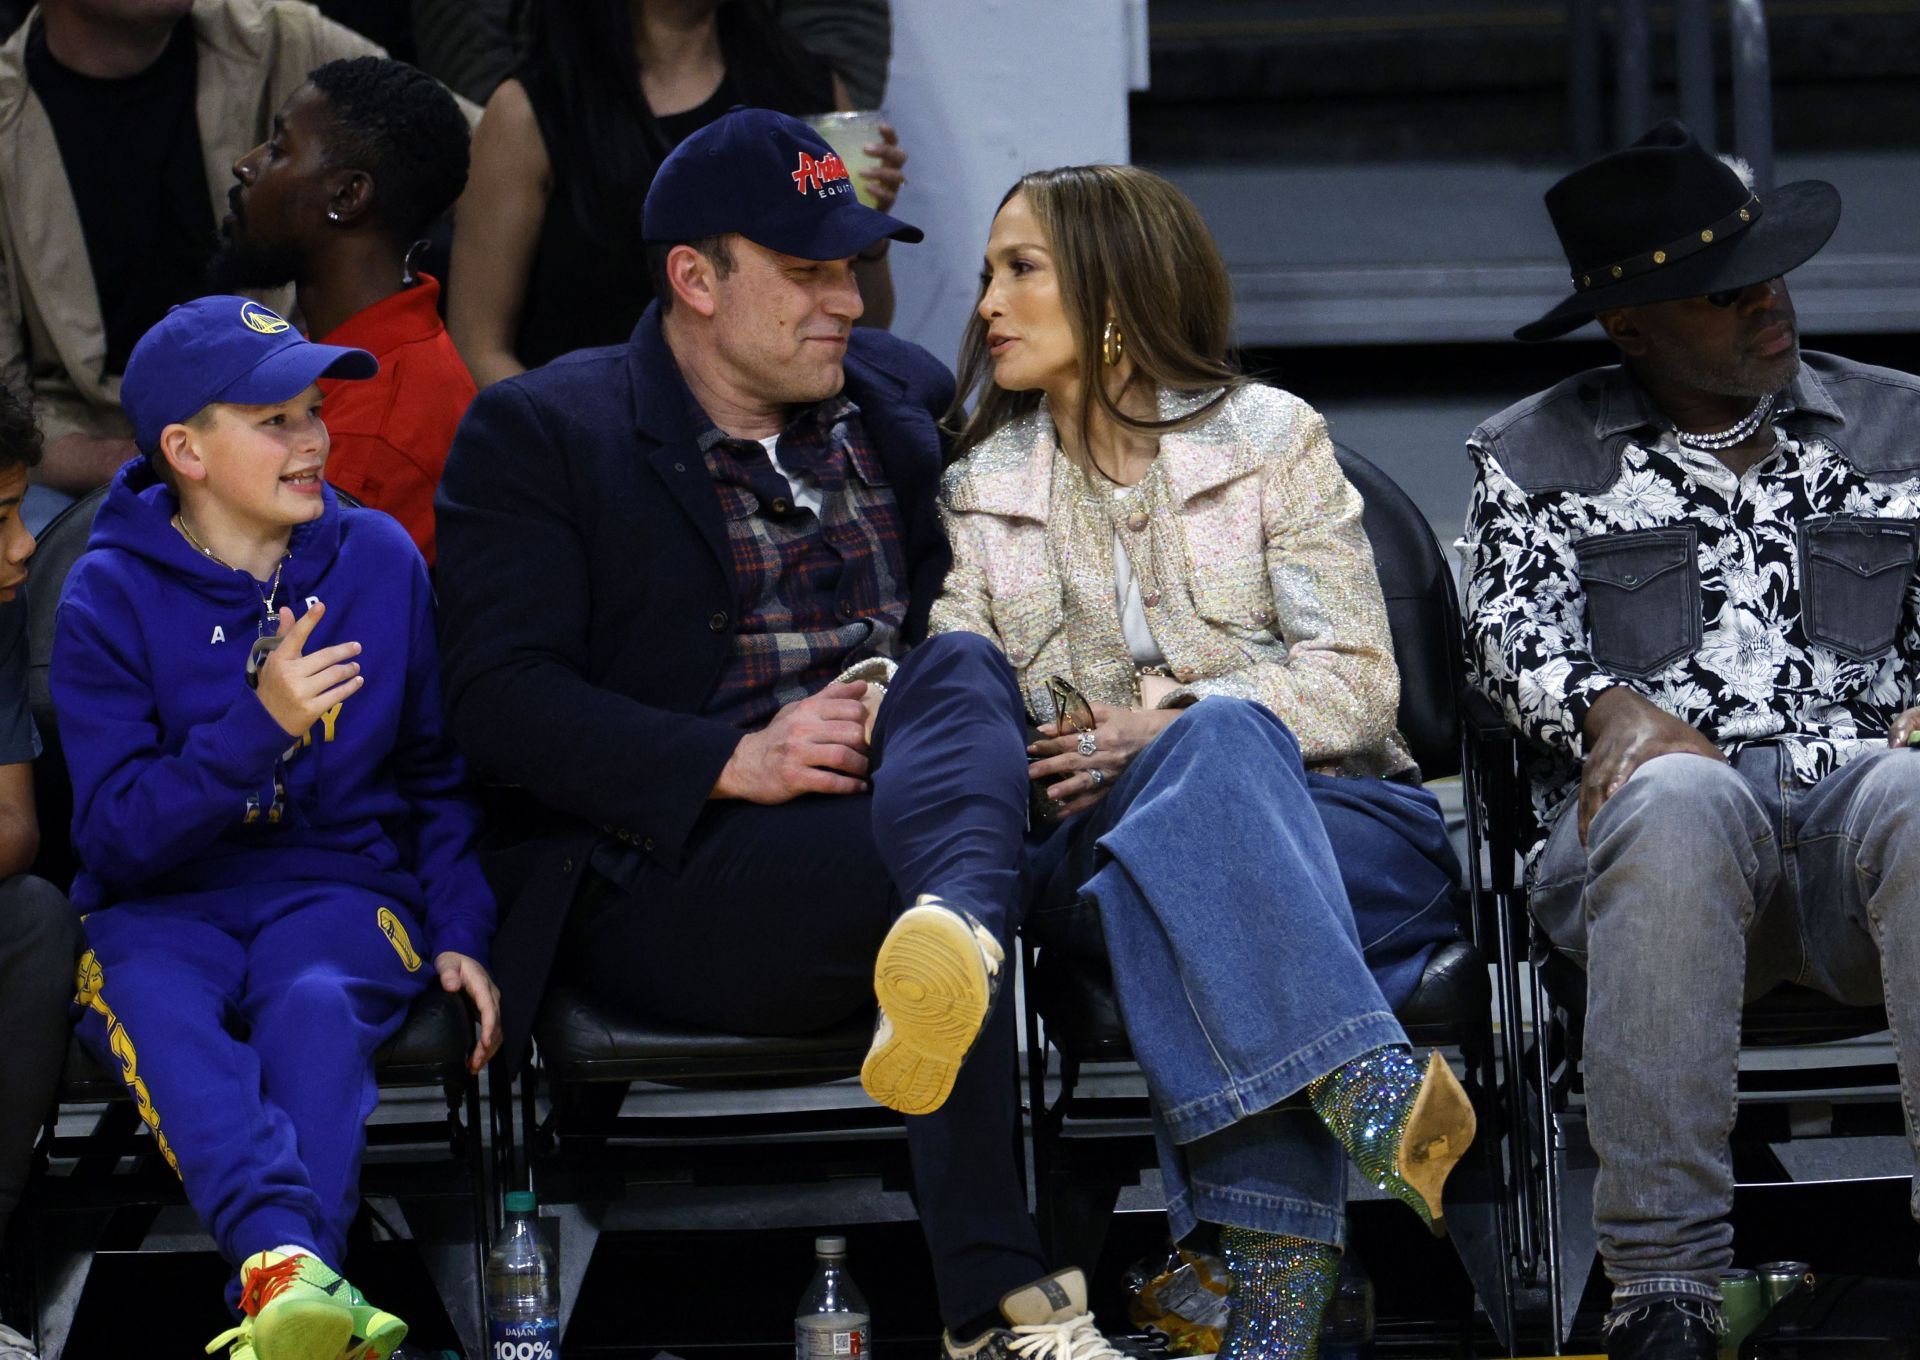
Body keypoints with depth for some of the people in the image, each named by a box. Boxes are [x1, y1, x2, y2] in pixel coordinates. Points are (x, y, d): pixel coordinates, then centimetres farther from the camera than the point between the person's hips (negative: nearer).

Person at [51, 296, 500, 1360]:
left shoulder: (379, 560, 9)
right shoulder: (111, 596, -1)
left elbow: (434, 776, 19)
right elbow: (117, 832, -8)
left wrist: (461, 934, 4)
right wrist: (261, 725, -21)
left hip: (339, 886, 1)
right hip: (162, 909, -1)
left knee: (314, 1004, -35)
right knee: (157, 1010, -37)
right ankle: (287, 1261, -59)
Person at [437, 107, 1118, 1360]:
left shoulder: (902, 393, 22)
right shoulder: (539, 433, 5)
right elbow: (499, 698, -6)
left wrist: (943, 717, 2)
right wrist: (734, 762, -18)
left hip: (894, 808, 4)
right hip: (667, 871, -4)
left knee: (963, 669, -30)